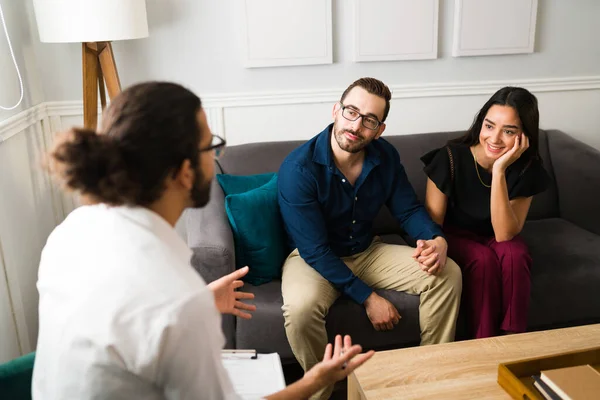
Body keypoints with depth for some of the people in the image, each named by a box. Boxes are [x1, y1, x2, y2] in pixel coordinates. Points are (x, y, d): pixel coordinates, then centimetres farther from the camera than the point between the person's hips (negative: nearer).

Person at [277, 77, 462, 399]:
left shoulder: (386, 156, -8)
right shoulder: (298, 169, -26)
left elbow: (409, 210, 2)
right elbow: (316, 251, -25)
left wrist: (437, 240, -21)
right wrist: (368, 297, -24)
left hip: (368, 251, 5)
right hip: (313, 258, -5)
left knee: (449, 273, -8)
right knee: (300, 308, -37)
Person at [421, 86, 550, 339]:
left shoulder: (527, 169, -16)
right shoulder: (451, 158, -24)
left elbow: (504, 235, -27)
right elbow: (433, 223, -16)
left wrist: (499, 171, -36)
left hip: (495, 237, 2)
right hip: (455, 236, -2)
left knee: (514, 254, -31)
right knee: (483, 259, -33)